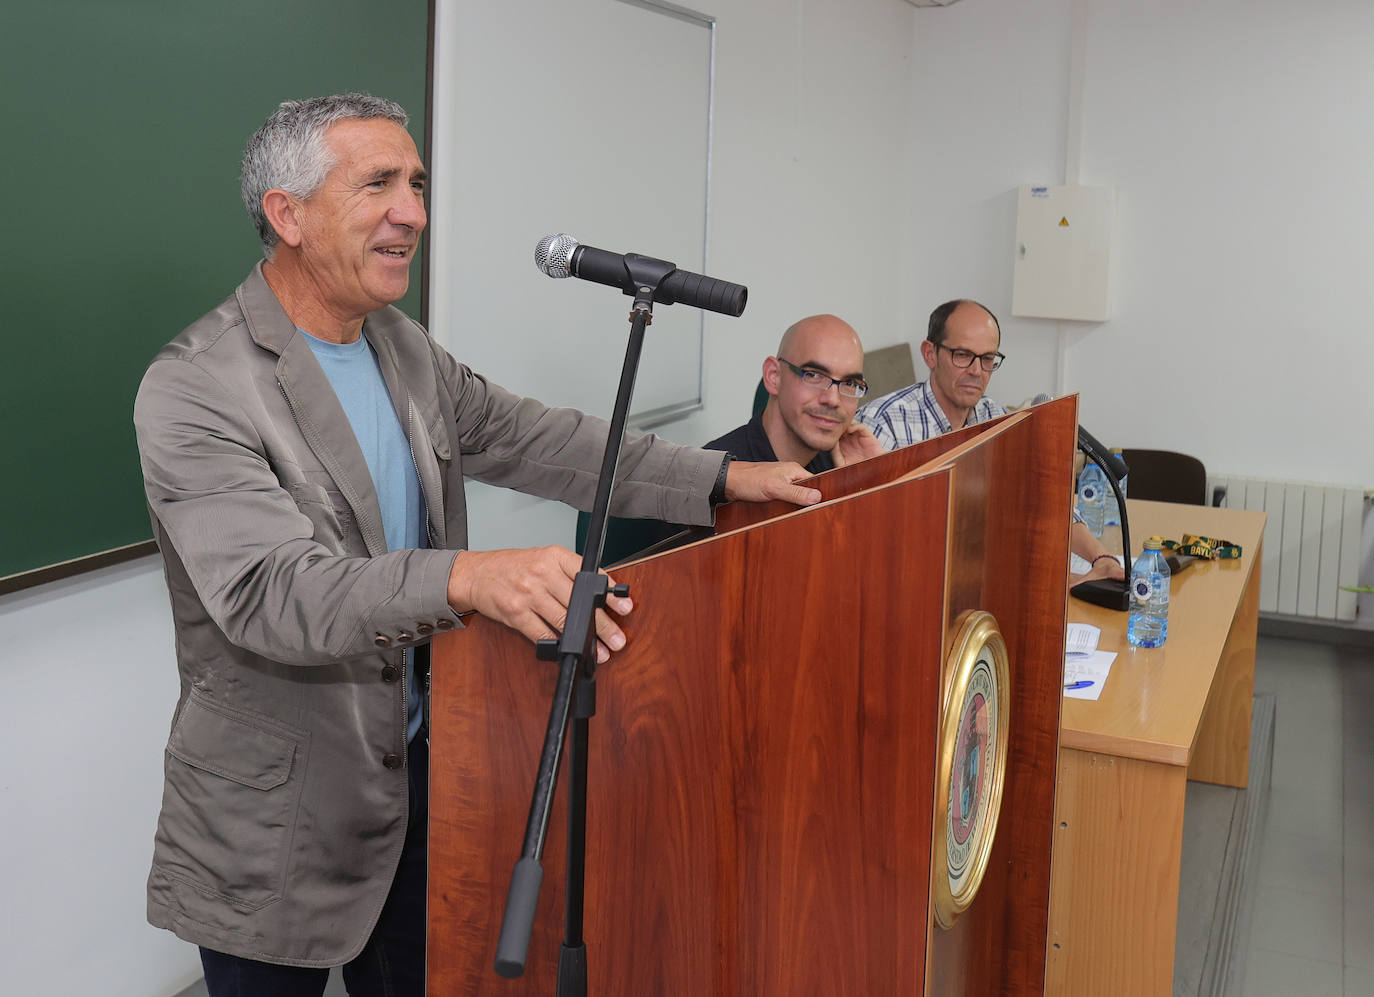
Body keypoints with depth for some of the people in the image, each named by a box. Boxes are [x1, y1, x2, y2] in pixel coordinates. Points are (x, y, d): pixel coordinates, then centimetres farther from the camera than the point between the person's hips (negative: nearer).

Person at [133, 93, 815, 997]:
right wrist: (468, 579, -47)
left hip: (416, 764, 7)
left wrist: (723, 479, -1)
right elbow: (273, 591, -31)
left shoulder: (402, 347, 4)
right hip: (275, 814, -7)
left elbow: (526, 437, 7)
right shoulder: (195, 388, -21)